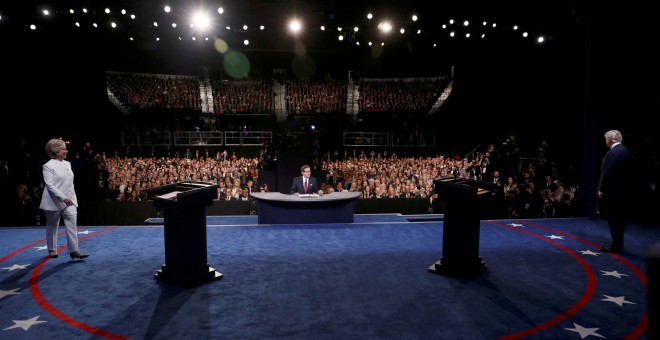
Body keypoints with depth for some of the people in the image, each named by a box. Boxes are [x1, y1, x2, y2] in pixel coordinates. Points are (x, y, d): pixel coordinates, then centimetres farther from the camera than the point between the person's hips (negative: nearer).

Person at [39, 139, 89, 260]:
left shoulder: (67, 164, 9)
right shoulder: (48, 166, -10)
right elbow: (50, 185, -18)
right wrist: (63, 198, -25)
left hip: (69, 201, 5)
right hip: (54, 202, -5)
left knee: (72, 224, -6)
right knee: (52, 226, 10)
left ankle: (74, 250, -7)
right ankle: (52, 250, 26)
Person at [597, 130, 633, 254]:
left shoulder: (613, 153, -17)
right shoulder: (625, 150, 10)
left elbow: (607, 173, -19)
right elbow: (626, 171, 13)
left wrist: (601, 190, -10)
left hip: (612, 191, -9)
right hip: (622, 190, 9)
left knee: (613, 220, -2)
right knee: (619, 219, 14)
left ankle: (616, 246, 3)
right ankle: (618, 245, 21)